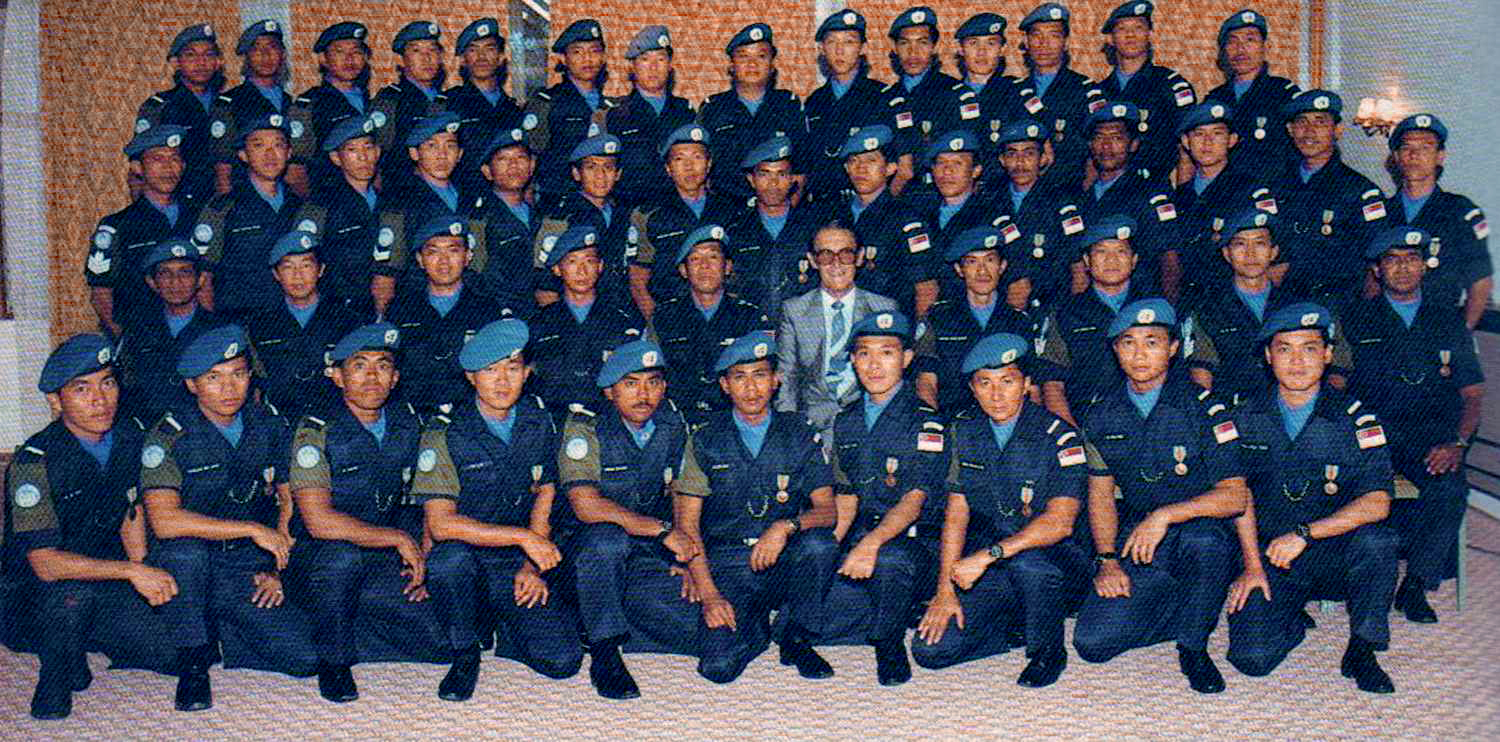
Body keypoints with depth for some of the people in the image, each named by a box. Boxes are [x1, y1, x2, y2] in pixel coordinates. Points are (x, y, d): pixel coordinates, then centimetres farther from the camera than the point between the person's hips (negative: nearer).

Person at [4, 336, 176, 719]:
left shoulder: (130, 434, -3)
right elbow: (46, 564, -26)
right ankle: (59, 672, -6)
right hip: (40, 599, -5)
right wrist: (132, 571, -29)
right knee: (71, 592, -38)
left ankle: (93, 638, 19)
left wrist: (144, 574, -1)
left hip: (109, 580, 6)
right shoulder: (33, 463, -21)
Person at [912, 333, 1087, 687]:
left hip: (1054, 563, -4)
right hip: (984, 570, 4)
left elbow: (1060, 522, -22)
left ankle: (1048, 650, -9)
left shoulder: (1058, 437, -11)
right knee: (931, 649, -15)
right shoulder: (964, 433, 5)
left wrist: (989, 554, -31)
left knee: (1026, 563, -39)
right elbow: (956, 513, 4)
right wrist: (945, 588, -6)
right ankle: (1016, 627, 11)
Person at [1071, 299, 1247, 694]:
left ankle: (1193, 647, -12)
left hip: (1198, 526, -3)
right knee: (1092, 642, -17)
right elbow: (1101, 495, 9)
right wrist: (1106, 560, -6)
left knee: (1204, 539, -40)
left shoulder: (1201, 407, -7)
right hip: (1135, 543, 3)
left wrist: (1166, 514, -26)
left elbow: (1235, 496, -13)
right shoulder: (1102, 416, 5)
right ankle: (1193, 610, 11)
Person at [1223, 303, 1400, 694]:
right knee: (1252, 657, -19)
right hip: (1266, 554, 1)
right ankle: (1291, 618, 18)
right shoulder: (1247, 418, 1)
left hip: (1334, 555, 0)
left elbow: (1377, 503, -16)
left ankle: (1361, 652, -11)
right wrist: (1252, 566, -7)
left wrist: (1304, 533, -24)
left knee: (1376, 540, -34)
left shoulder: (1355, 419, -6)